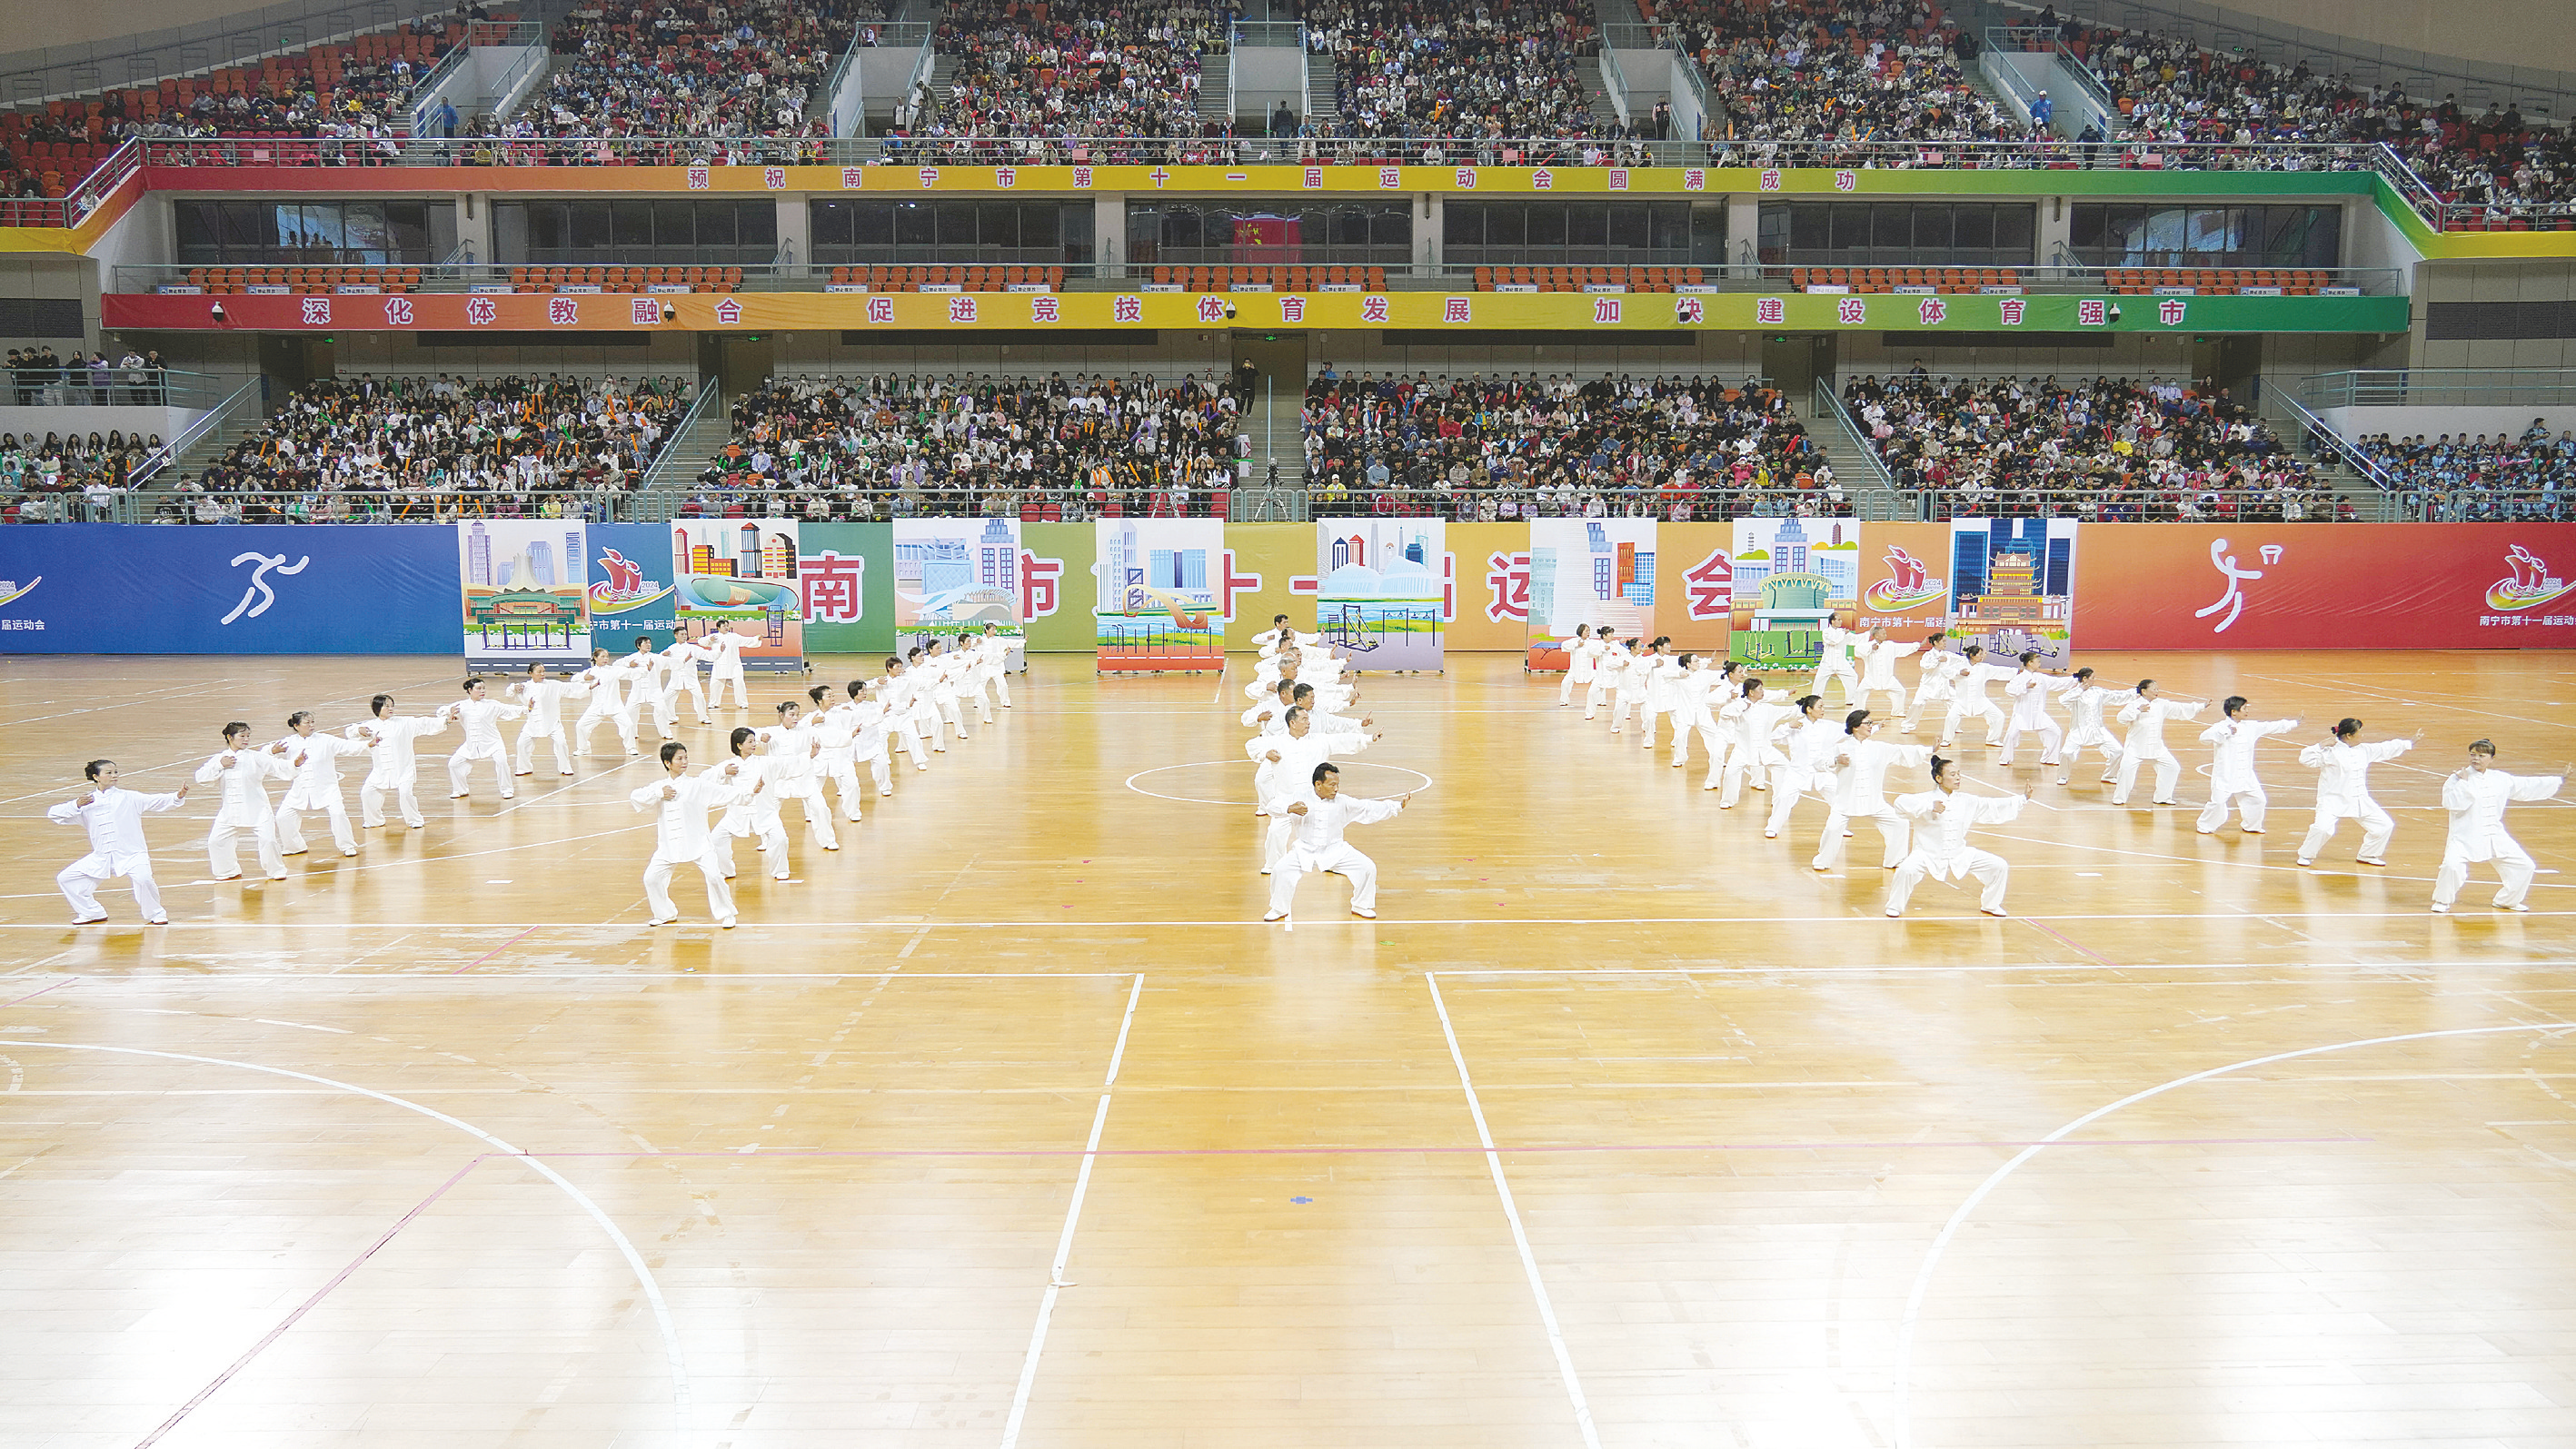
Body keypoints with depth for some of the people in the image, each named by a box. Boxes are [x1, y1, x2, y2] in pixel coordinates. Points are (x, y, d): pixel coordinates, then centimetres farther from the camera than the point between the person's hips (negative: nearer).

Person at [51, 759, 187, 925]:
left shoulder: (127, 797, 1)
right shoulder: (87, 802, 7)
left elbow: (155, 801, -7)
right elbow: (53, 814, 6)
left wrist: (177, 796, -25)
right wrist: (77, 805, -11)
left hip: (131, 854, -4)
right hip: (101, 857, 4)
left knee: (143, 878, -31)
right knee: (65, 878, 6)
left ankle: (155, 914, -6)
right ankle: (92, 913, 24)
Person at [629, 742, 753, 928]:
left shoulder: (696, 785, -2)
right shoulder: (659, 786, 6)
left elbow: (724, 792, -8)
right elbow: (635, 796, -3)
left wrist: (751, 790, -17)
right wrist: (658, 793, -14)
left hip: (697, 842, -3)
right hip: (669, 845, 3)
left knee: (714, 875, -16)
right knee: (651, 878, 2)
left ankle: (725, 915, 3)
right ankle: (665, 914, 26)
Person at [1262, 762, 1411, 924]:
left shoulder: (1342, 802, -4)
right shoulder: (1300, 797, -8)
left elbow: (1369, 809, -3)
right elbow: (1273, 806, -11)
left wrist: (1398, 806, -11)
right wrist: (1290, 808, -32)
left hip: (1335, 851, 2)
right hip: (1304, 850, -2)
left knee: (1368, 867, -11)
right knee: (1280, 870, -24)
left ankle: (1361, 906, 15)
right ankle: (1279, 909, 3)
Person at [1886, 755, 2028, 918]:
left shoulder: (1965, 801, 3)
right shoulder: (1926, 799, -15)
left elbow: (1992, 806, 9)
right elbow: (1902, 802, -31)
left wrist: (2023, 799, 4)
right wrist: (1930, 806, -40)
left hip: (1960, 855, 5)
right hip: (1929, 855, -5)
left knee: (1999, 866, 0)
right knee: (1907, 869, -33)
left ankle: (1990, 904, 25)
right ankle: (1895, 906, -5)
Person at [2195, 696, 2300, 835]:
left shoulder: (2250, 727, 8)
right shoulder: (2221, 727, -13)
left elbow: (2270, 727, 18)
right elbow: (2204, 737, -27)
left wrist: (2294, 724, 23)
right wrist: (2225, 732, -32)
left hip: (2245, 776, 7)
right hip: (2225, 775, -7)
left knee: (2258, 800, 11)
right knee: (2218, 802, -12)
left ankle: (2252, 826, 32)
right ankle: (2204, 826, 9)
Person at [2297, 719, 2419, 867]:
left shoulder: (2364, 750, 9)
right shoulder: (2331, 751, -13)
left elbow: (2387, 749, 21)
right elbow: (2305, 759, -19)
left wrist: (2411, 742, 25)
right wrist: (2321, 746, -25)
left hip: (2360, 801, 7)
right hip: (2333, 800, -7)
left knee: (2385, 826, 9)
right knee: (2323, 828, -27)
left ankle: (2367, 855, 30)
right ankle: (2306, 855, -1)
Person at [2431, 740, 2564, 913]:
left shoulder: (2501, 779, 8)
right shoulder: (2458, 778, -10)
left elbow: (2528, 786, 20)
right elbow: (2450, 802, -23)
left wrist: (2559, 781, 24)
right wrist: (2463, 782, -25)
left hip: (2495, 836, 6)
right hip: (2465, 836, -6)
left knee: (2523, 865, 9)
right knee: (2452, 866, -27)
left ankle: (2507, 900, 33)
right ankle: (2442, 901, -2)